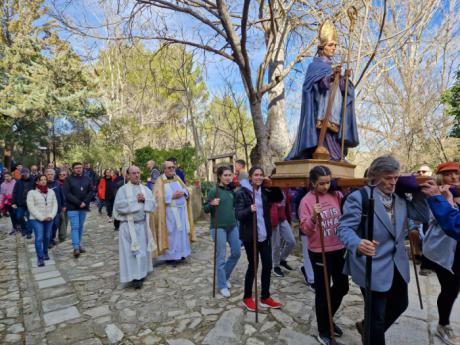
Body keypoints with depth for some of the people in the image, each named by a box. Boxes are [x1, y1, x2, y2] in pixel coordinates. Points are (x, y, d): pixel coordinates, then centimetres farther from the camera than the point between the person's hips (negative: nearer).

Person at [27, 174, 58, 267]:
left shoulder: (51, 192, 10)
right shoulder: (31, 192, -3)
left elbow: (55, 204, 7)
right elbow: (31, 207, -9)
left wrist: (51, 216, -8)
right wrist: (41, 217, -15)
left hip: (49, 219, 4)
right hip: (36, 219, -4)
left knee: (47, 237, 11)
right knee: (39, 238, -10)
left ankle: (45, 253, 31)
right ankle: (40, 258, -5)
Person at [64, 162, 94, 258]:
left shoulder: (87, 179, 8)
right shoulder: (68, 179, -2)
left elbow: (91, 191, 4)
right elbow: (67, 194, -9)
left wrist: (85, 202, -10)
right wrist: (78, 202, -16)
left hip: (84, 207, 4)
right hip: (72, 207, -4)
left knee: (81, 227, 11)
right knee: (75, 227, -8)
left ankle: (79, 245, 22)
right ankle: (76, 248, -8)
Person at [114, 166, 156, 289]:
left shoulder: (146, 189, 9)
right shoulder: (123, 189, -3)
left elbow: (153, 205, 2)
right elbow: (119, 205, -17)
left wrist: (144, 200, -16)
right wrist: (135, 200, -17)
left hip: (143, 225, 4)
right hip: (129, 226, -4)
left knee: (143, 250, 11)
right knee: (132, 251, -2)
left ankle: (141, 273, 25)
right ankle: (134, 276, 4)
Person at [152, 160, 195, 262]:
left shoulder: (177, 178, 12)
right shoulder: (160, 181, -5)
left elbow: (187, 191, 14)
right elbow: (158, 197, -14)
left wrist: (183, 193, -8)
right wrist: (172, 196, -19)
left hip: (181, 211, 6)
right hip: (169, 212, -6)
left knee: (182, 232, 10)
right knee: (171, 233, -1)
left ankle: (180, 252, 22)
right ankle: (170, 255, 11)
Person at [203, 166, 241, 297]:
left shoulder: (231, 190, 7)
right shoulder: (214, 191, -11)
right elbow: (205, 209, -10)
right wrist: (211, 204, -28)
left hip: (232, 226, 7)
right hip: (219, 227, -6)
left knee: (236, 253, 12)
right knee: (221, 257, 2)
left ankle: (225, 276, 34)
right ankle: (222, 286, 18)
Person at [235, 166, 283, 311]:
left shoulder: (264, 191, 6)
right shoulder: (242, 192, -12)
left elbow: (279, 198, 12)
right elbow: (238, 214, -17)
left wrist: (274, 185, -3)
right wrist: (249, 210, -37)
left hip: (265, 234, 6)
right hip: (250, 235, -6)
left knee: (267, 265, 10)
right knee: (253, 266, 5)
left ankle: (265, 297, 27)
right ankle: (247, 298, 26)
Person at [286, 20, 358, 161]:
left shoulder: (332, 67, 23)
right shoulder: (315, 66, 3)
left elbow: (342, 89, 12)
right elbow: (318, 84, -15)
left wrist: (345, 78, -8)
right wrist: (331, 76, -32)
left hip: (333, 115, 7)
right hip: (321, 114, -7)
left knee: (333, 143, 4)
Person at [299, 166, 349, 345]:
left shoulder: (336, 195, -1)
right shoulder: (307, 200, -13)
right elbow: (305, 229, -16)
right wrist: (313, 216, -33)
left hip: (339, 249, 5)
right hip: (319, 252, -5)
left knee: (342, 287, 18)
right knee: (323, 291, 7)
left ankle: (328, 319, 45)